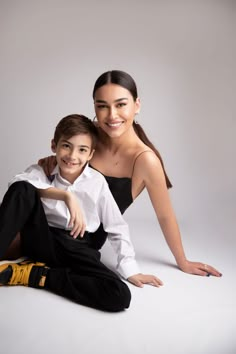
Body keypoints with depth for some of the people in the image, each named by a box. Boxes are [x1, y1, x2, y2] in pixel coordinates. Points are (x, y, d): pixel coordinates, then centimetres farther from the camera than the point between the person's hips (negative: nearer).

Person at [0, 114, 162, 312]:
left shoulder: (97, 182, -5)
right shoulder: (42, 170, -2)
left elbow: (117, 228, 1)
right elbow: (19, 182, -27)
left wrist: (130, 269, -4)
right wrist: (66, 195, -35)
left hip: (76, 249, 1)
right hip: (40, 240, -1)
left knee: (120, 296, -26)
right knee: (22, 189, -26)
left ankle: (36, 274, -15)